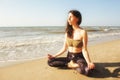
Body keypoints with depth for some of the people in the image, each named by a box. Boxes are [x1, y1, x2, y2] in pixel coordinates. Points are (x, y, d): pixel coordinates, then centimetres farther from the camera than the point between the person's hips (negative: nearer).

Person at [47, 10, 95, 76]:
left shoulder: (83, 32, -13)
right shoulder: (68, 32, 2)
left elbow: (84, 50, -13)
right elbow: (64, 48, 6)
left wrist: (89, 62, -28)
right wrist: (54, 56, 1)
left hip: (79, 57, -4)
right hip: (69, 57, 5)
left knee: (85, 70, -37)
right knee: (50, 61, -13)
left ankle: (71, 65, -6)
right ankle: (73, 65, -8)